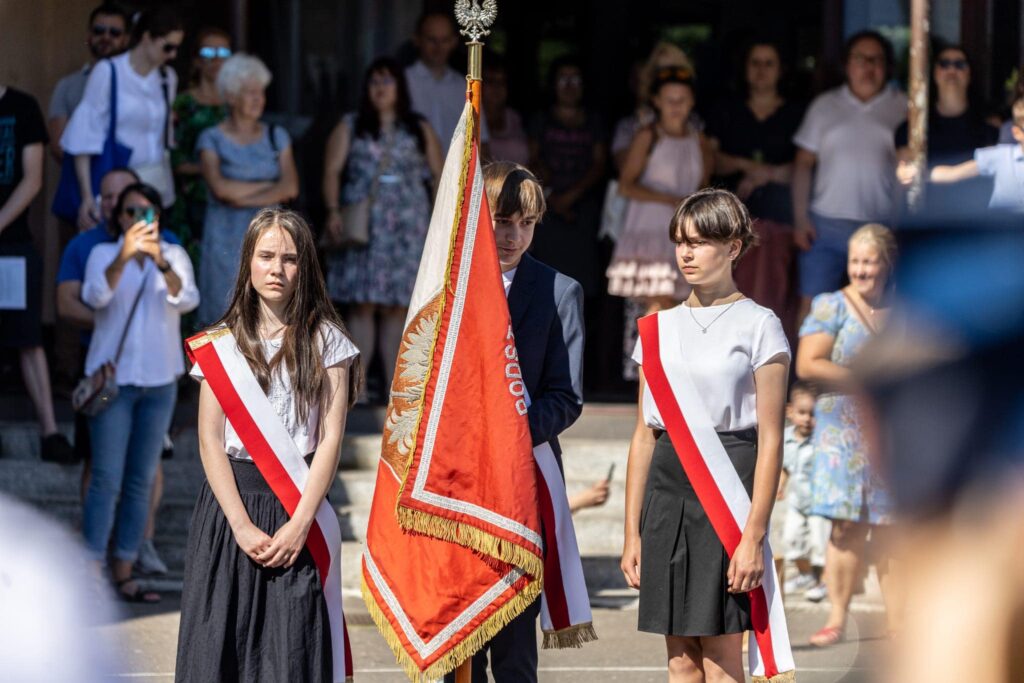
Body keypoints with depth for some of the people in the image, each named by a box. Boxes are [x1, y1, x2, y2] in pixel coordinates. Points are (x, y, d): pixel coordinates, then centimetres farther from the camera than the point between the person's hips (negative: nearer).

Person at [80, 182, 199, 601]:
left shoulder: (174, 255, 5)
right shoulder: (103, 254, -1)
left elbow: (186, 300, -13)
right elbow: (95, 296, -19)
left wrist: (162, 263, -31)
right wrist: (123, 257, -35)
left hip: (159, 380, 3)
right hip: (112, 377, -3)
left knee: (141, 481, 7)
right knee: (107, 480, -8)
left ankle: (123, 574, 13)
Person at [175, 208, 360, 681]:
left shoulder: (325, 340, 4)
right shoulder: (223, 340, 6)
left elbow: (331, 437, -1)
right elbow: (210, 440, 2)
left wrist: (301, 522, -11)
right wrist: (241, 525, -8)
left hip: (297, 504, -1)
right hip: (230, 498, 1)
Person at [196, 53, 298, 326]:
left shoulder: (276, 137, 12)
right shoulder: (212, 139, 3)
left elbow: (291, 188, -1)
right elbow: (220, 187, -12)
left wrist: (243, 198, -9)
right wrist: (270, 186, -4)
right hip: (227, 239, -3)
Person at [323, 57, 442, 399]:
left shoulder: (419, 130, 13)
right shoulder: (350, 127, 10)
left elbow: (438, 175, 11)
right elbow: (332, 170, 2)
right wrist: (333, 211, -13)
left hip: (407, 228, 1)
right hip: (363, 227, -1)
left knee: (397, 307, 1)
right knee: (362, 305, -6)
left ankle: (394, 386, 2)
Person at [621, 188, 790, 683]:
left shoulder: (758, 326, -2)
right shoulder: (660, 327, 13)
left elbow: (770, 439, -6)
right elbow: (644, 435, 15)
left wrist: (754, 534, -13)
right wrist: (632, 531, 11)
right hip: (668, 485, 5)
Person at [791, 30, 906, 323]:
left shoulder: (902, 108, 5)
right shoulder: (825, 106, 9)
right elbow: (804, 164, 9)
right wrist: (800, 219, -1)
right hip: (825, 226, 1)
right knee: (811, 306, -2)